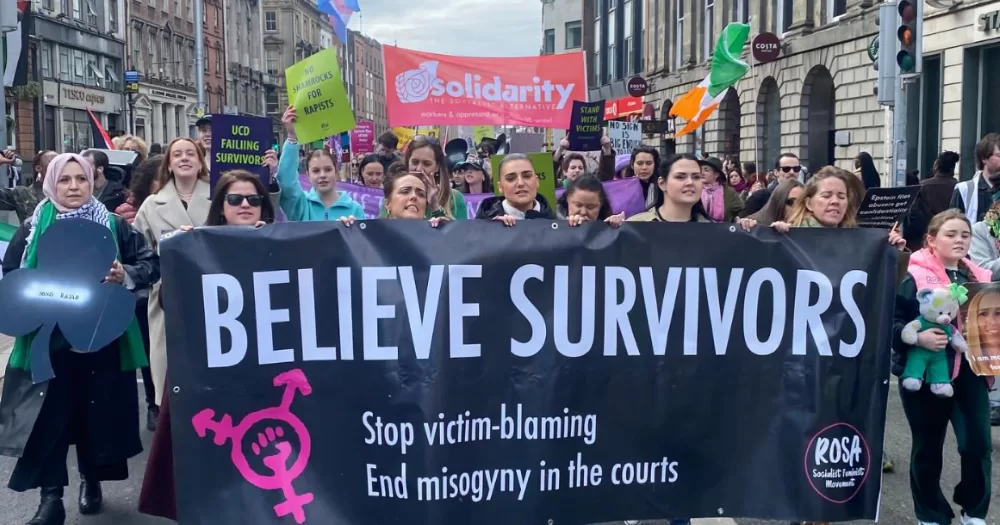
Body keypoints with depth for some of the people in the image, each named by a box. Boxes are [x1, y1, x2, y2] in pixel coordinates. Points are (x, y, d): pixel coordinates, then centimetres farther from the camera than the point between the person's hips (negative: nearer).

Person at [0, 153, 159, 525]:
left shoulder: (114, 225, 2)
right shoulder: (34, 227, 4)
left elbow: (151, 264, 4)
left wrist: (126, 275, -15)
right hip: (49, 338, 0)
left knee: (99, 411, 9)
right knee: (49, 415, -1)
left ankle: (91, 479, 32)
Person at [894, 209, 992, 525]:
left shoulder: (980, 278, 7)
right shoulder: (915, 278, -9)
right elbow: (889, 321, -12)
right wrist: (918, 337, -26)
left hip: (970, 373, 4)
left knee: (978, 444, -2)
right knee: (928, 448, 10)